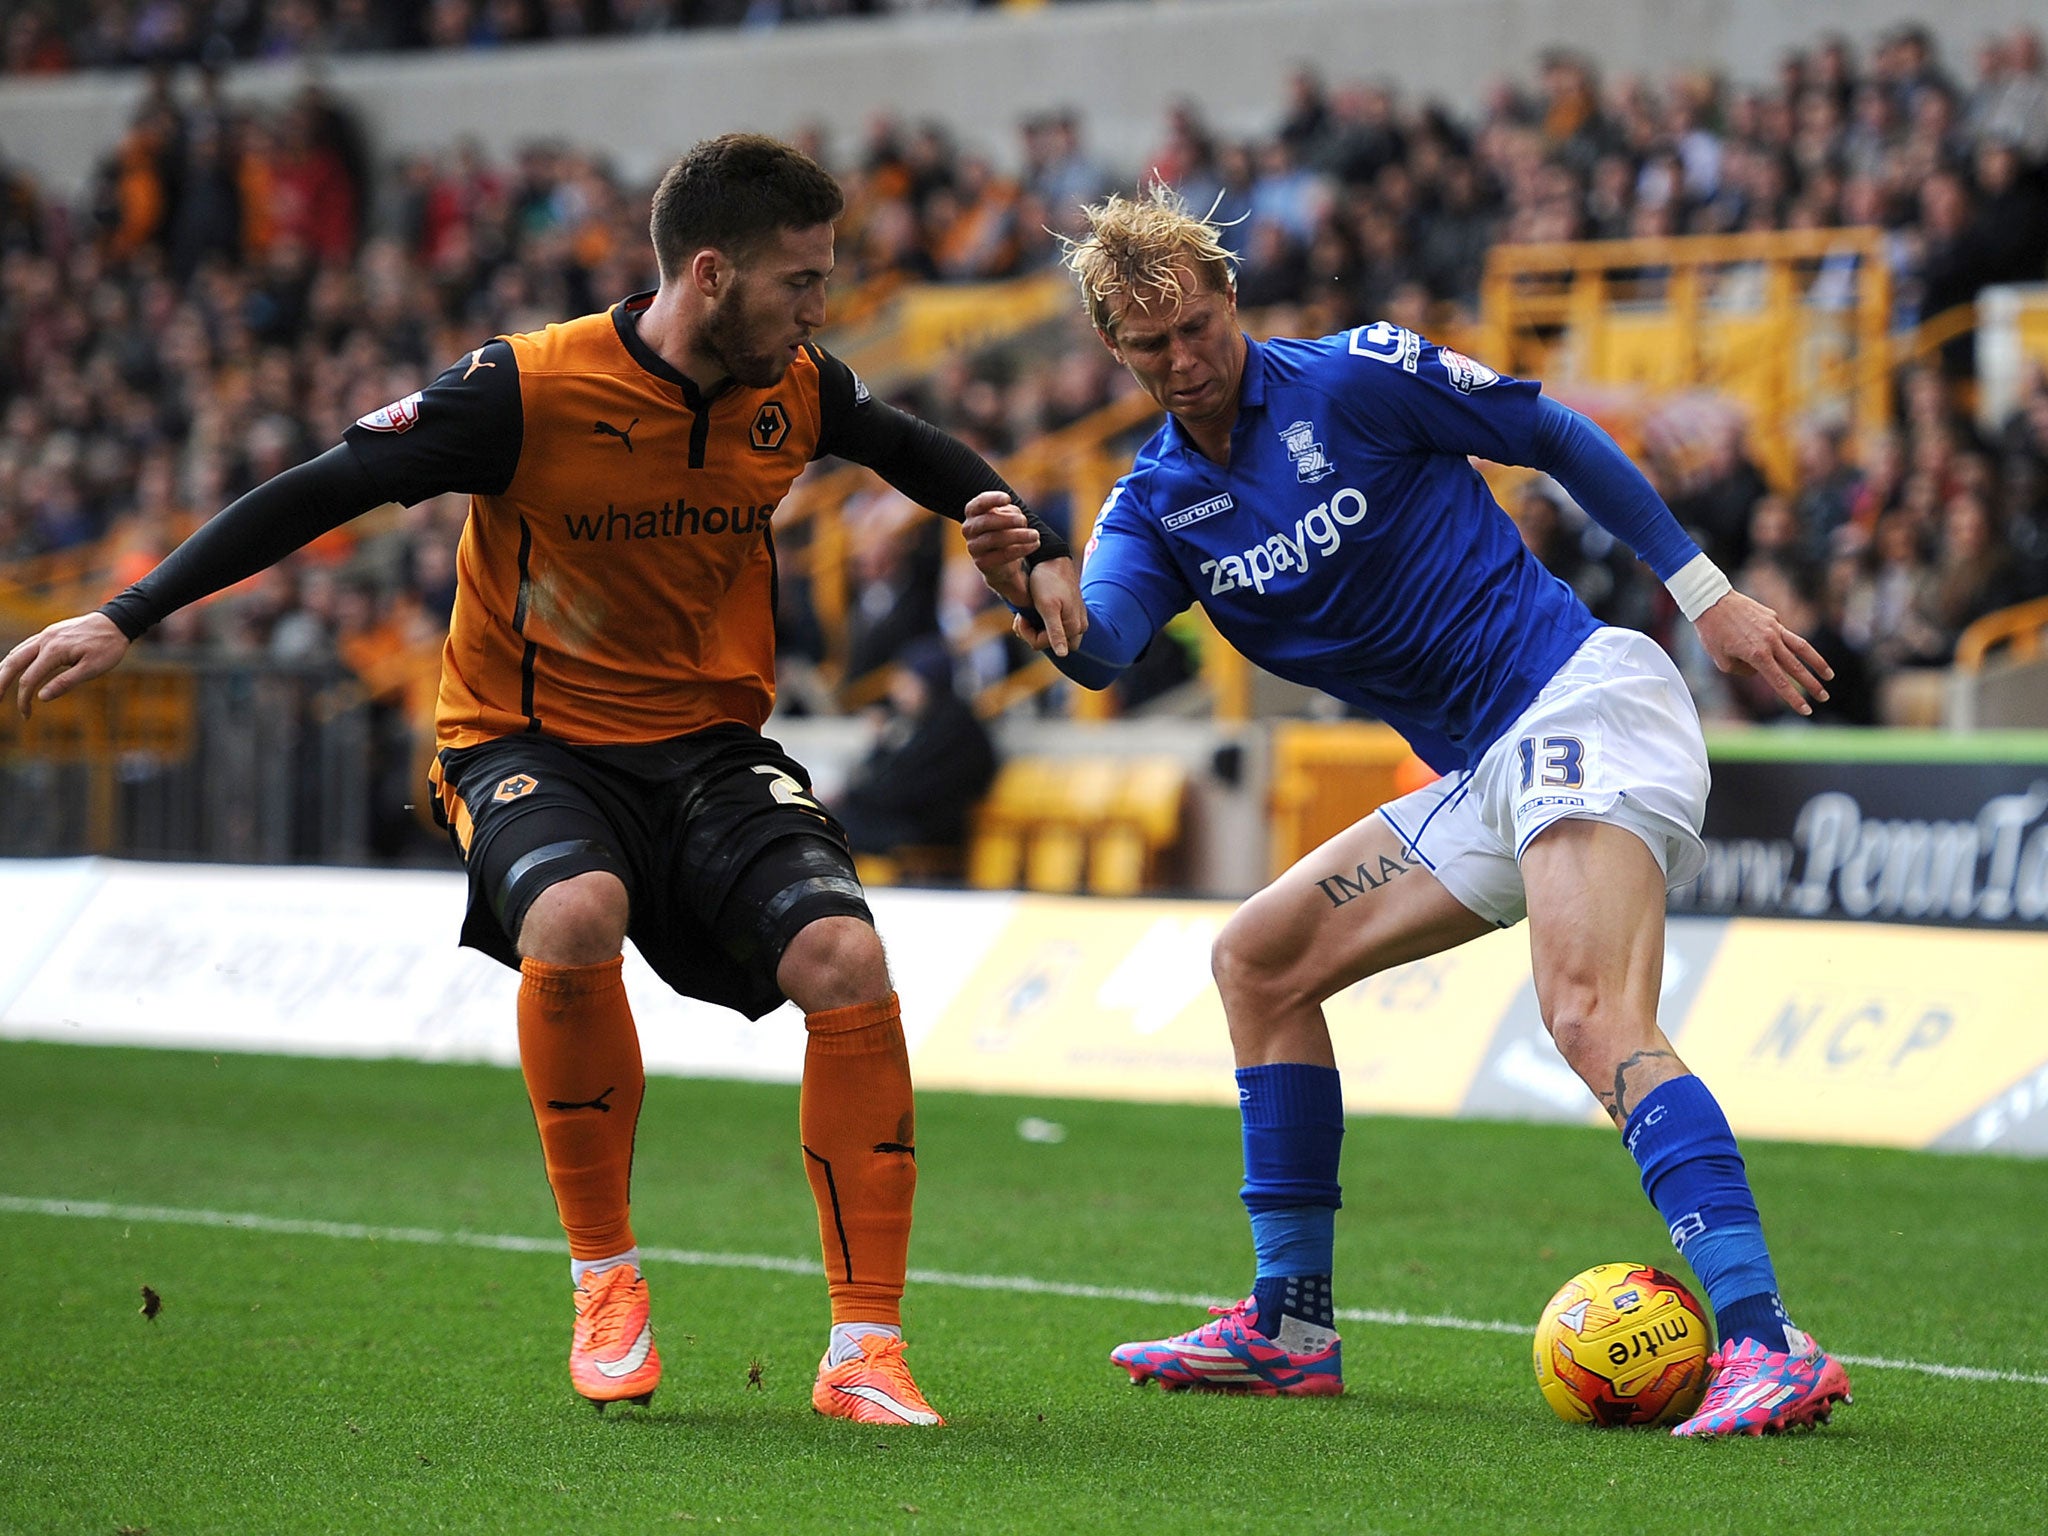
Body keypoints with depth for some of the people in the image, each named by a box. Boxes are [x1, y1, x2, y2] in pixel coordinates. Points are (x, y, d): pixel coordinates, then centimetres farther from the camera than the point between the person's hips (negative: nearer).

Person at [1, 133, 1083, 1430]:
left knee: (847, 961, -22)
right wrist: (129, 619, -18)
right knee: (574, 917, -37)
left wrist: (1035, 552, 7)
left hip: (714, 745, 4)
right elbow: (321, 493, -14)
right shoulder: (533, 390, -18)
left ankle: (866, 1352, -10)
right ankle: (607, 1280, -14)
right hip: (535, 737, -4)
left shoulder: (796, 393, -3)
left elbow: (920, 452, 20)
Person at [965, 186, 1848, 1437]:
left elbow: (1559, 439, 2)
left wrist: (1707, 594, 1)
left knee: (1591, 1017, -28)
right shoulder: (1159, 500, 10)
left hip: (1579, 695, -8)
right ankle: (1292, 1329, 17)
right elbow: (1103, 646, -10)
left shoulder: (1353, 380, -6)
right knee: (1259, 960, 10)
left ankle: (1768, 1346, -41)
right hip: (1484, 775, 8)